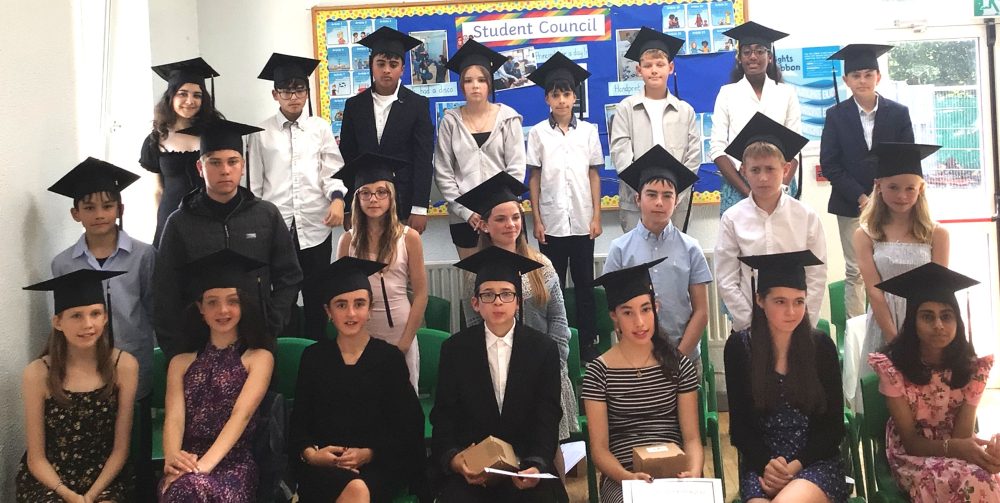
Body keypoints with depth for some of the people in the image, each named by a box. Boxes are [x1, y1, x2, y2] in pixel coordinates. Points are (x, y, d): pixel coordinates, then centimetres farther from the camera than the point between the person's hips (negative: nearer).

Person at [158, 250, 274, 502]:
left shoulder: (259, 357, 7)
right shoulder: (180, 362, 18)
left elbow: (241, 415, -8)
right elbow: (174, 418, 3)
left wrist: (204, 465, -23)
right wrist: (172, 459, -20)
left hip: (233, 464, -2)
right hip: (188, 466, 2)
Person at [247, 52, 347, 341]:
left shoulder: (320, 128, 7)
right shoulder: (261, 133, 6)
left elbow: (332, 170, 1)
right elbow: (253, 183, 8)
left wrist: (337, 199, -18)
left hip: (315, 226, 1)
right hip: (275, 226, 0)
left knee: (316, 297, 9)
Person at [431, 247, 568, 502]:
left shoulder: (544, 349, 2)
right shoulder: (455, 349, 3)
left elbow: (547, 419, -2)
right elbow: (443, 416, 2)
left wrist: (537, 464, -19)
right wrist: (453, 458, -17)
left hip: (526, 463, 0)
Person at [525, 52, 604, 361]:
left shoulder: (588, 130, 5)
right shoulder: (538, 133, 2)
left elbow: (594, 175, 5)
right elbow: (534, 178, 2)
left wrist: (596, 216, 0)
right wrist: (536, 219, -3)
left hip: (582, 220, 1)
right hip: (551, 222, -1)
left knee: (585, 284, 7)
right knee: (553, 285, 5)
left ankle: (588, 344, 15)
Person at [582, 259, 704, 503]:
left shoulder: (680, 365, 7)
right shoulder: (598, 372, 0)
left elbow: (692, 437, 6)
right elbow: (599, 448, 0)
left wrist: (694, 472, -14)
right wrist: (628, 477, -18)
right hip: (621, 476, -2)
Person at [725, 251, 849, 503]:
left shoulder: (821, 346, -1)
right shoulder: (739, 347, 0)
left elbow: (833, 425, 3)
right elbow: (739, 424, 4)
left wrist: (795, 466, -12)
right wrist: (767, 464, -14)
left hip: (814, 460, -1)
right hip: (761, 463, 1)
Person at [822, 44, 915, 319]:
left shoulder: (898, 113, 3)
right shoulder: (836, 115, 1)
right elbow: (829, 164, -3)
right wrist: (860, 197, -10)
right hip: (851, 204, 0)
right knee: (854, 272, 3)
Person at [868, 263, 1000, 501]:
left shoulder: (974, 366, -6)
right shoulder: (892, 366, -15)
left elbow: (961, 435, -13)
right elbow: (910, 441, -12)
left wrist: (970, 448, -38)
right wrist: (954, 447, -32)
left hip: (957, 452, 3)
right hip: (913, 456, -3)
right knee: (975, 482, -32)